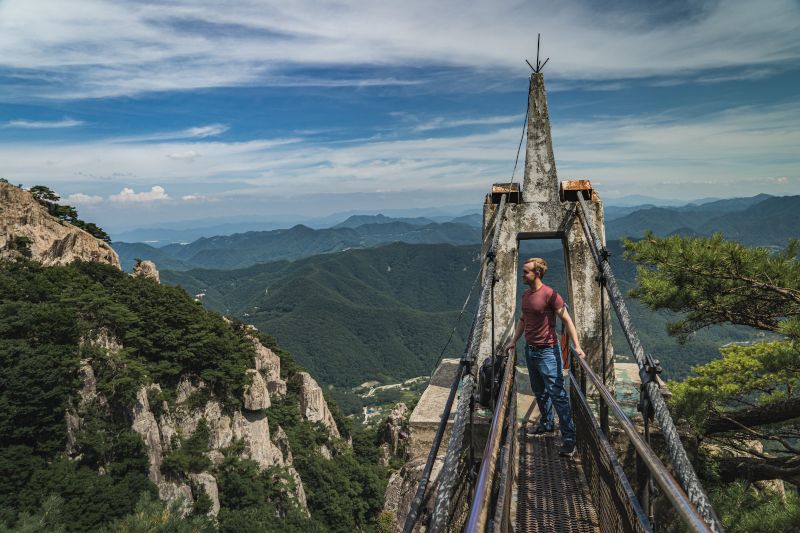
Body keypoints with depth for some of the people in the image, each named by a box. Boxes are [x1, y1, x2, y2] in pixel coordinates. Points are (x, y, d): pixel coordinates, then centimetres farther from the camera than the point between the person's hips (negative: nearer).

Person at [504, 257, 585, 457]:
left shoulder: (550, 294, -16)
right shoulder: (525, 295, 7)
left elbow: (566, 320, -16)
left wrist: (577, 346, -21)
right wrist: (514, 341, 13)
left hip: (547, 351, -8)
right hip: (530, 350, 8)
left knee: (557, 394, -7)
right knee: (539, 392, 20)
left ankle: (569, 438, -3)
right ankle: (546, 424, 36)